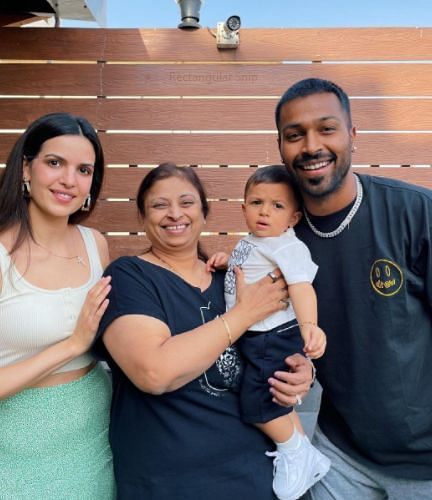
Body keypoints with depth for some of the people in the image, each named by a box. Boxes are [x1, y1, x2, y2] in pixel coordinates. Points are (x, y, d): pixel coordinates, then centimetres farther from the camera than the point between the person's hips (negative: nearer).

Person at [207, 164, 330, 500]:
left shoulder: (288, 247, -17)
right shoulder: (250, 244, 10)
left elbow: (301, 286, -30)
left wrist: (309, 325, -45)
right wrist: (227, 260, 7)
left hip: (276, 337, -9)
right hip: (255, 338, 9)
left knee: (256, 401, -5)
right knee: (276, 404, 19)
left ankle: (296, 453, 21)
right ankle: (309, 460, 37)